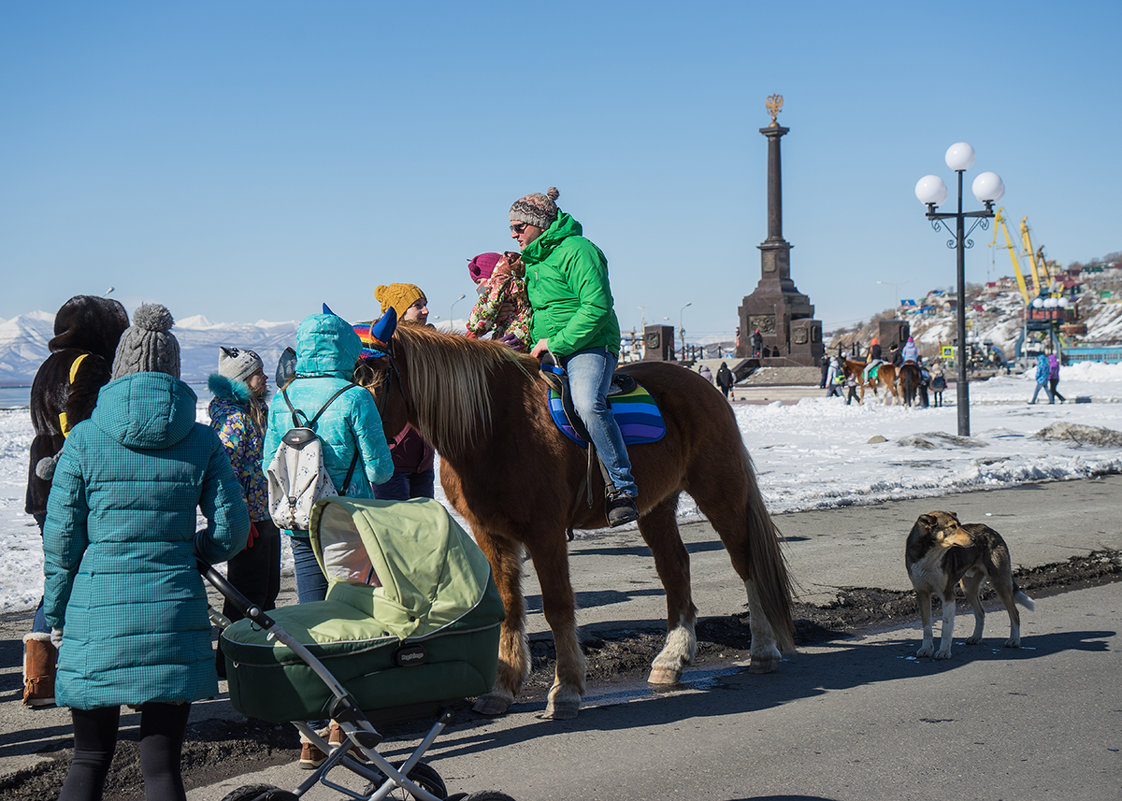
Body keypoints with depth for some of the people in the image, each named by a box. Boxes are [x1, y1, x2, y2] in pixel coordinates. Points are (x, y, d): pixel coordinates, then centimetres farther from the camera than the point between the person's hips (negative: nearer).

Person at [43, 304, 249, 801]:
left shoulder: (85, 438, -1)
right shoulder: (201, 441, 1)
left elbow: (61, 538, 0)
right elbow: (230, 532, 2)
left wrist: (55, 615, 11)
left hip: (96, 615, 0)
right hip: (174, 614, 0)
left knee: (89, 760, 13)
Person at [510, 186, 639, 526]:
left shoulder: (576, 250, -10)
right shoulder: (532, 259, 19)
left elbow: (597, 306, -20)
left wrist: (556, 344, -20)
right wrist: (534, 341, 13)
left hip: (588, 346, -10)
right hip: (547, 352, 10)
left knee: (587, 403, -35)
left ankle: (622, 487, -29)